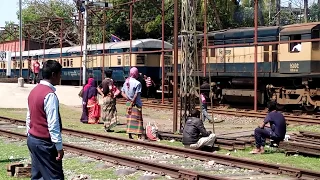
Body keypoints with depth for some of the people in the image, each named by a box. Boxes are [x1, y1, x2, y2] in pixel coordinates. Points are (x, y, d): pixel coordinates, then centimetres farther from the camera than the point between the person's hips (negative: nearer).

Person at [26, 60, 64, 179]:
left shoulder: (34, 91, 10)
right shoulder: (50, 94, -18)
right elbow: (53, 124, -21)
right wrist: (59, 147, -17)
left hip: (32, 139, 9)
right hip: (45, 143, -9)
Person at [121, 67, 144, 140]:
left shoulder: (126, 82, 7)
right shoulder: (137, 83, -14)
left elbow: (122, 92, 6)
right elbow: (136, 95, -17)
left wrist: (128, 99, -2)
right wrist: (132, 103, -13)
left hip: (128, 103, 6)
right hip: (136, 104, -6)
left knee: (129, 119, 11)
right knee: (138, 119, -1)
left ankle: (130, 135, 13)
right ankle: (139, 136, -4)